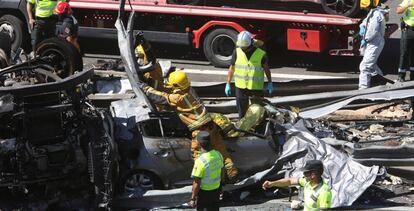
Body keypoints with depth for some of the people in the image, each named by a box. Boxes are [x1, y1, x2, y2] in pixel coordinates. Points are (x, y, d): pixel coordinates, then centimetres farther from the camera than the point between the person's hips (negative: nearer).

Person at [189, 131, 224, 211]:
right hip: (216, 191, 6)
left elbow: (197, 183, -24)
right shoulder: (218, 155, -8)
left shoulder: (200, 161, -29)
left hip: (204, 192, -6)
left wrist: (193, 199, -14)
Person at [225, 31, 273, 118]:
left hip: (256, 87, -2)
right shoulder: (237, 52, -3)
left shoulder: (261, 54, -9)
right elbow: (232, 68, 5)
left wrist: (270, 83, 10)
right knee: (242, 112, 11)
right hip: (241, 87, 2)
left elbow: (266, 68, 5)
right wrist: (228, 84, 5)